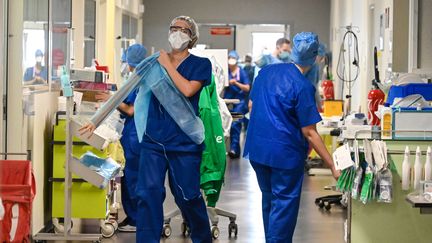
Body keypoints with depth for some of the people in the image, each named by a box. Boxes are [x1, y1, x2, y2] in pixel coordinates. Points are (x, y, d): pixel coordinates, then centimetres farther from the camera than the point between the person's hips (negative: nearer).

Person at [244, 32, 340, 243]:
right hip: (285, 153, -7)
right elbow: (309, 133, -16)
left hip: (257, 148, 7)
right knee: (284, 205, 3)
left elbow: (252, 105, 15)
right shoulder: (303, 87, -16)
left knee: (269, 200, 20)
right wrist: (333, 166, -14)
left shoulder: (265, 72, 3)